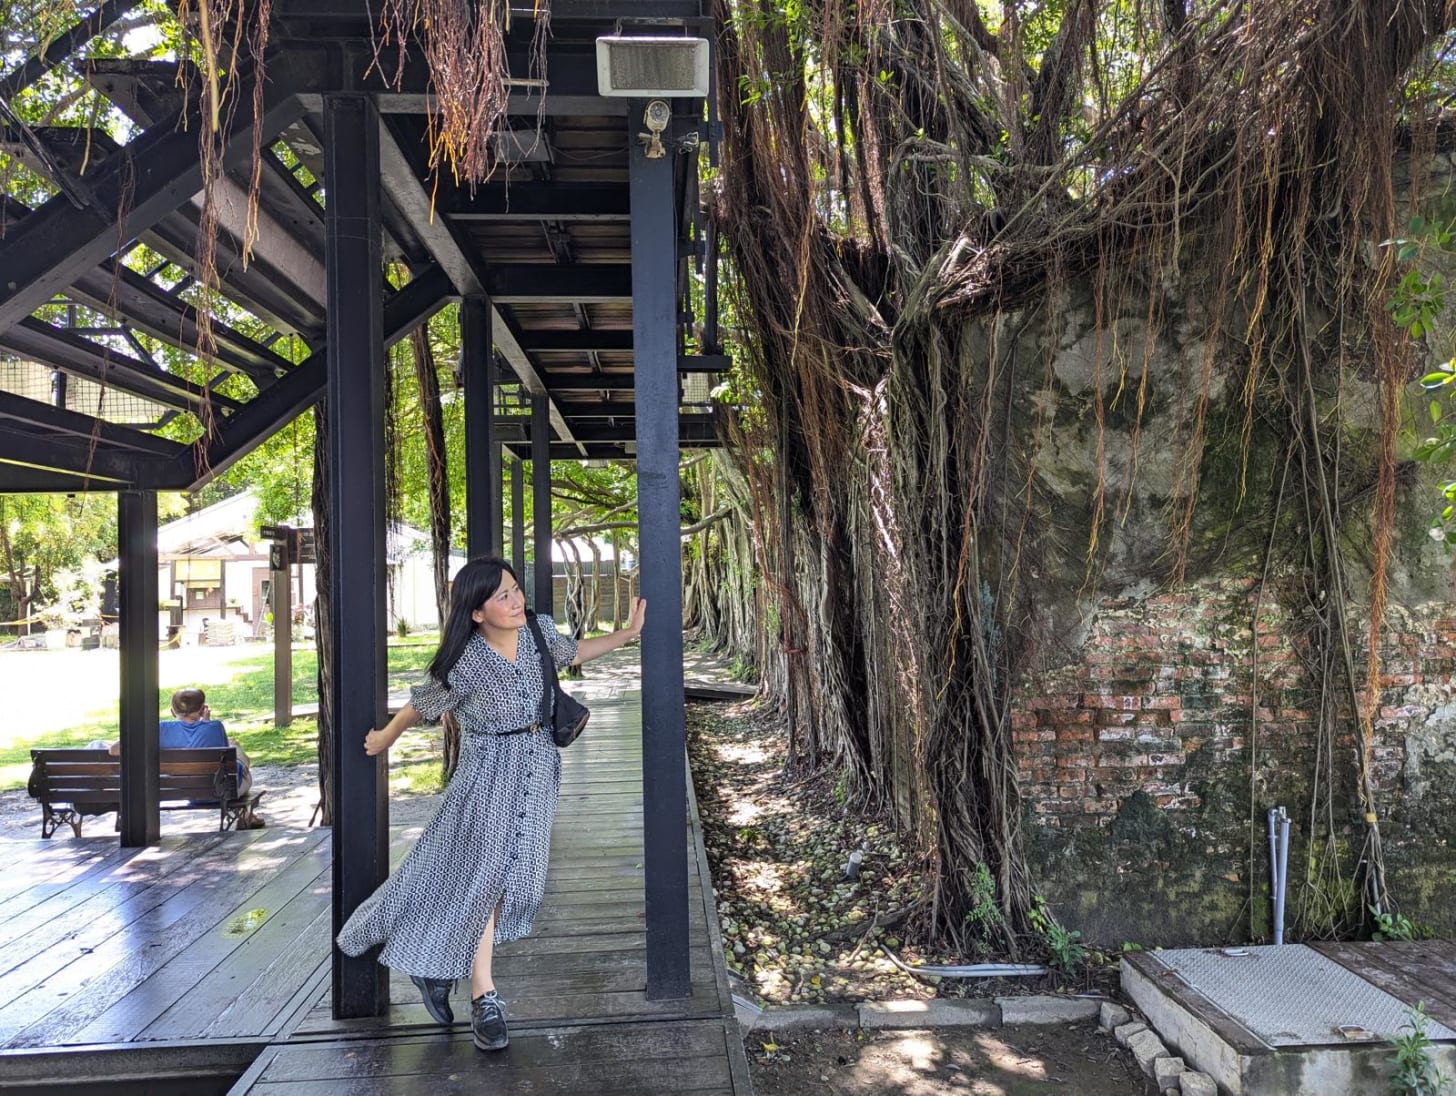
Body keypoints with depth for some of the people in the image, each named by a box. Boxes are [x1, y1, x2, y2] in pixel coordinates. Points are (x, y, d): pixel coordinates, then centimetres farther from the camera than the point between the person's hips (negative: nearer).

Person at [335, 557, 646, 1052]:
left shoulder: (539, 630, -6)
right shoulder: (465, 664, -20)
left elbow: (572, 653, 15)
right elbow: (421, 706, -4)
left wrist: (627, 634, 8)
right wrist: (383, 739, 12)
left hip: (539, 762, 6)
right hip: (489, 769, -5)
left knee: (510, 869, 9)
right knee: (484, 870, -6)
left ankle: (437, 961, 31)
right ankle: (483, 997, 8)